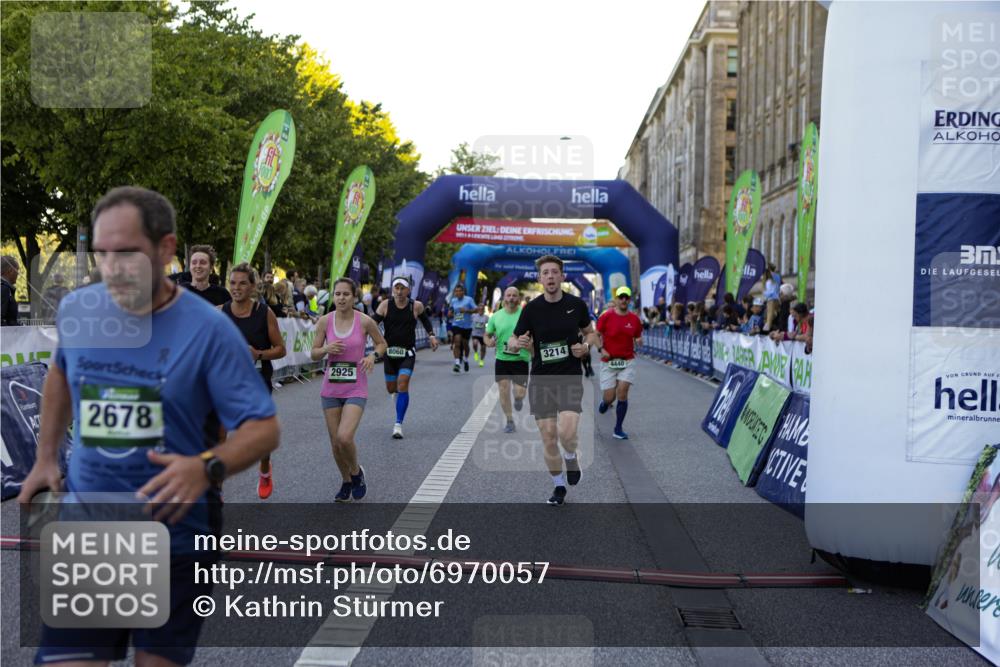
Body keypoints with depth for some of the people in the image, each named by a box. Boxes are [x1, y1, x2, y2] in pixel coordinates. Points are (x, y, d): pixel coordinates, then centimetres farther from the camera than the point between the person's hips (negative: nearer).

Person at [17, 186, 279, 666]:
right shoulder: (75, 310, -2)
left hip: (178, 535, -2)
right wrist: (46, 456, 16)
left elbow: (263, 428, -16)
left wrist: (208, 467, -34)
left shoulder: (209, 329, -16)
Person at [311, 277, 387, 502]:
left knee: (344, 438, -19)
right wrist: (327, 349, -16)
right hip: (331, 388, 3)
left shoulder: (365, 321, -8)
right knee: (335, 443, 8)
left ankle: (356, 472, 12)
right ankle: (346, 481, 33)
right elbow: (313, 354, 5)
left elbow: (382, 343, 9)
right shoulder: (325, 321, -2)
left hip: (356, 389, -3)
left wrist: (373, 355, -12)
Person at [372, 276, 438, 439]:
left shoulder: (416, 306, -3)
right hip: (389, 352, 2)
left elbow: (425, 319, 17)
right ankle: (398, 392, 52)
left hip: (408, 353, -2)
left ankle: (398, 424, -10)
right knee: (391, 388, 11)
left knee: (402, 385, -15)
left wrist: (431, 335, 9)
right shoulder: (385, 305, -5)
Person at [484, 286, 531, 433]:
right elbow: (487, 334, 12)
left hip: (521, 359, -2)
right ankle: (510, 421, 15)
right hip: (501, 359, 2)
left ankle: (518, 399, 35)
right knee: (504, 391, -1)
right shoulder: (496, 316, 2)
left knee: (519, 393, -5)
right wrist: (489, 341, -10)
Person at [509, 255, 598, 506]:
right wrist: (518, 343, -23)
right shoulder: (531, 308, -4)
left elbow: (590, 332, 15)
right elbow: (511, 342, 1)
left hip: (570, 377, -1)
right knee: (548, 439, 3)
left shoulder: (576, 304, -2)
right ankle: (559, 486, 26)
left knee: (566, 433, -19)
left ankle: (571, 457, 17)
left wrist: (586, 346, -7)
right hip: (541, 379, 1)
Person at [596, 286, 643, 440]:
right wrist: (601, 349, -11)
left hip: (627, 361, 1)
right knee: (610, 397, -2)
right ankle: (604, 402, 39)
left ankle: (618, 429, 3)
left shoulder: (634, 318, 2)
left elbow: (637, 338, 12)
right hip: (608, 361, -1)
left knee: (622, 393, -9)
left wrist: (639, 341, -10)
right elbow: (596, 334, 3)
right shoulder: (606, 316, -6)